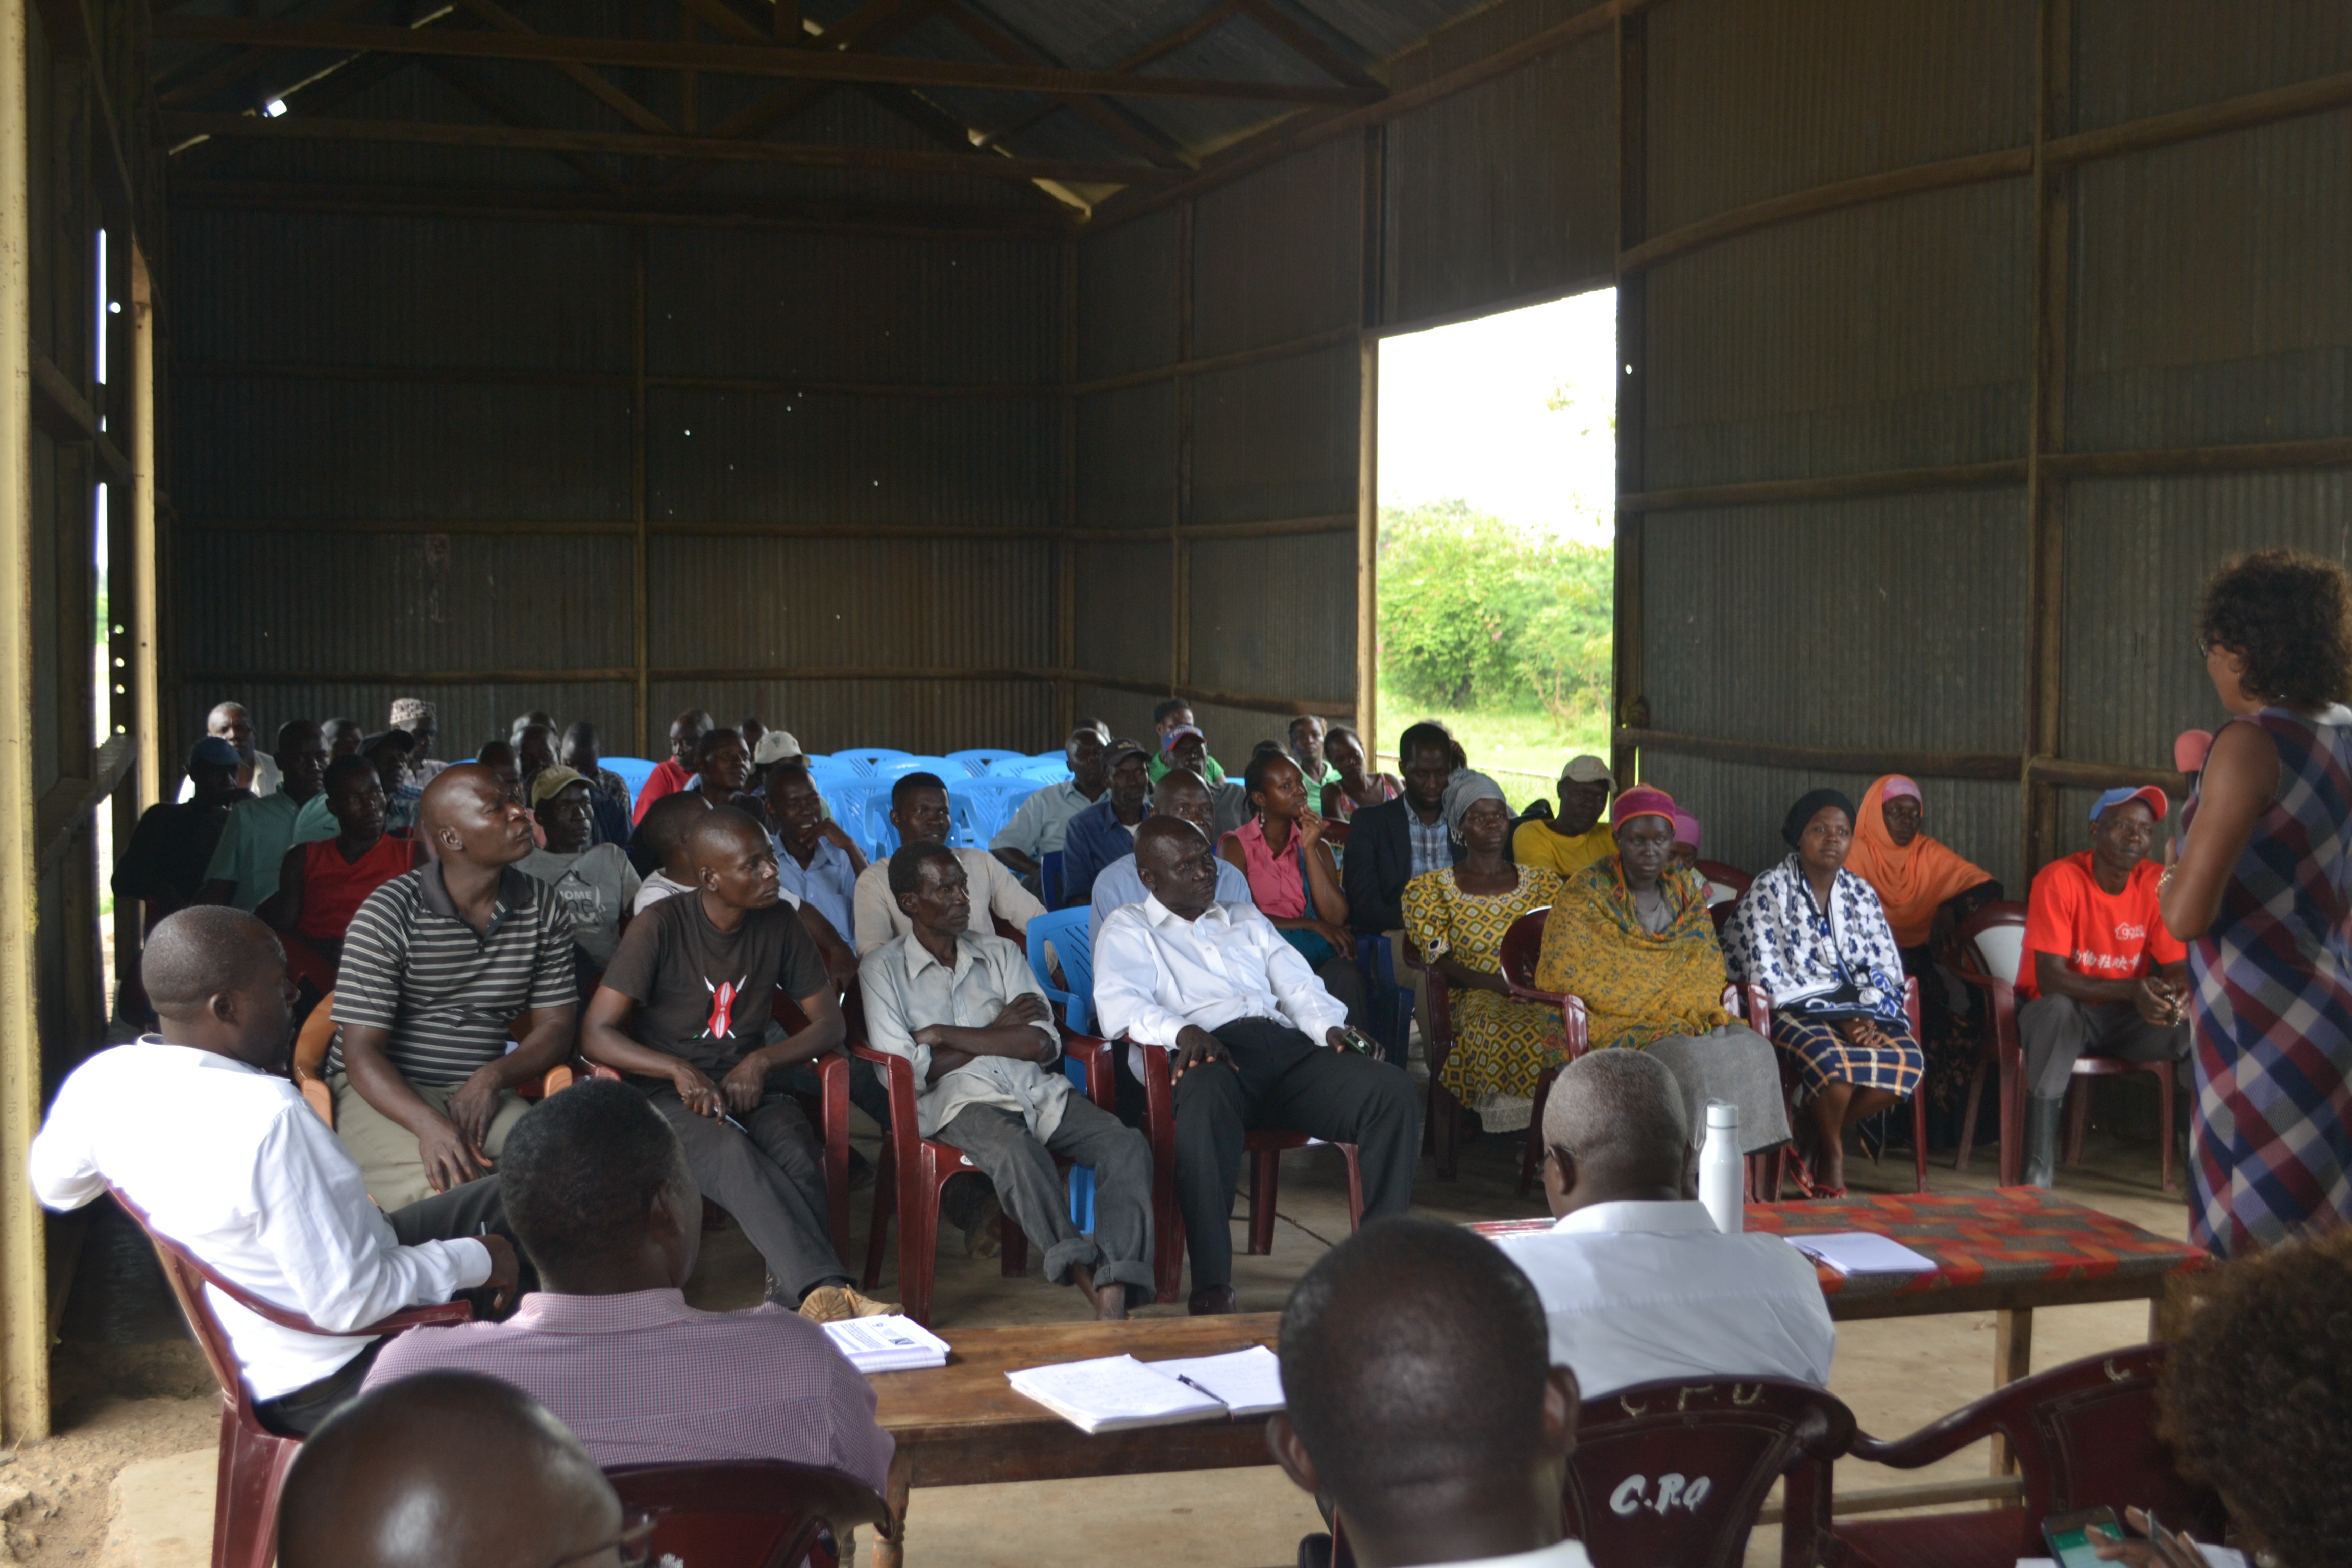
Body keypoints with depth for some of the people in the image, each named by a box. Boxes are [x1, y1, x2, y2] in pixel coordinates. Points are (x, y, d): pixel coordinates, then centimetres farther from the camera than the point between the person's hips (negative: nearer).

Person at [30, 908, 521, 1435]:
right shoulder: (268, 1118, -35)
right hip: (328, 1382, -9)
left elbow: (54, 1184, 13)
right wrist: (471, 1262, -14)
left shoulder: (101, 1080, -11)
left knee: (500, 1202, 18)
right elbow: (347, 1305, -30)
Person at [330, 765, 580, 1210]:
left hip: (479, 1092, 4)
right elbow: (362, 1051, -12)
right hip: (386, 1093, -4)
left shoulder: (544, 912, 6)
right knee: (450, 1187, -35)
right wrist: (428, 1123, -32)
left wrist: (493, 1078, -14)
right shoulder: (387, 916, -9)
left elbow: (557, 1026, 9)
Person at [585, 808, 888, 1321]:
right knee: (733, 1155, -38)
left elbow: (830, 1023, 8)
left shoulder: (778, 922, 6)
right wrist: (679, 1070, -24)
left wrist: (760, 1062, -10)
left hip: (750, 1085, 4)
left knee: (801, 1162, -33)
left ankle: (799, 1295, -32)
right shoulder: (662, 927, -6)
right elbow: (596, 1035, -9)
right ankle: (829, 1288, -49)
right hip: (669, 1092, -4)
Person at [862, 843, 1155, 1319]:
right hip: (961, 1101, -4)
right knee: (1019, 1153, -39)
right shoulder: (882, 969, 10)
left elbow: (1043, 1044, 6)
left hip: (1038, 1091, 4)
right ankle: (1086, 1280, -39)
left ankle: (1115, 1294, -40)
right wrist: (997, 1032, 6)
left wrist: (943, 1035, -1)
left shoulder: (1001, 953, 21)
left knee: (1127, 1146, -24)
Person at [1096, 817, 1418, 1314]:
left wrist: (1331, 1027, 1)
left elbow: (1299, 986, 24)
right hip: (1207, 1053, -5)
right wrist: (1182, 1031, -21)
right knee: (1205, 1104, -43)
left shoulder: (1247, 920, 35)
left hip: (1287, 1048, 5)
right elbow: (1120, 1006, 0)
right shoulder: (1128, 929, 19)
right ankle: (1211, 1287, -41)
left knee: (1395, 1094, -22)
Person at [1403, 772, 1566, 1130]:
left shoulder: (1542, 881, 22)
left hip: (1544, 994, 3)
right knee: (1520, 1036, -41)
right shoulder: (1432, 888, 11)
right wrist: (1502, 984, -17)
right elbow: (1440, 963, 0)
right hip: (1475, 999, -3)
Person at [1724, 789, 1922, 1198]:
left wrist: (1866, 1016, -11)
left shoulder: (1861, 895, 14)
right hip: (1794, 1011, -5)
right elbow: (1768, 977, -10)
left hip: (1857, 1008, 5)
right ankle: (1833, 1153, -4)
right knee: (1835, 1060, -36)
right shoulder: (1768, 891, -3)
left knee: (1908, 1060, -24)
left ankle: (1814, 1141, -3)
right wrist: (1839, 1020, -17)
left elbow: (1887, 968, 10)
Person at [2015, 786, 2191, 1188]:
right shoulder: (2058, 880, -19)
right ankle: (2039, 1170, -35)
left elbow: (2178, 968, -4)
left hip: (2125, 1018, 4)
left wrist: (2178, 993, -30)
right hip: (2061, 1011, -4)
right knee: (2058, 1009, -38)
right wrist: (2131, 991, -37)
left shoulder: (2157, 883, -6)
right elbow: (2049, 977, -25)